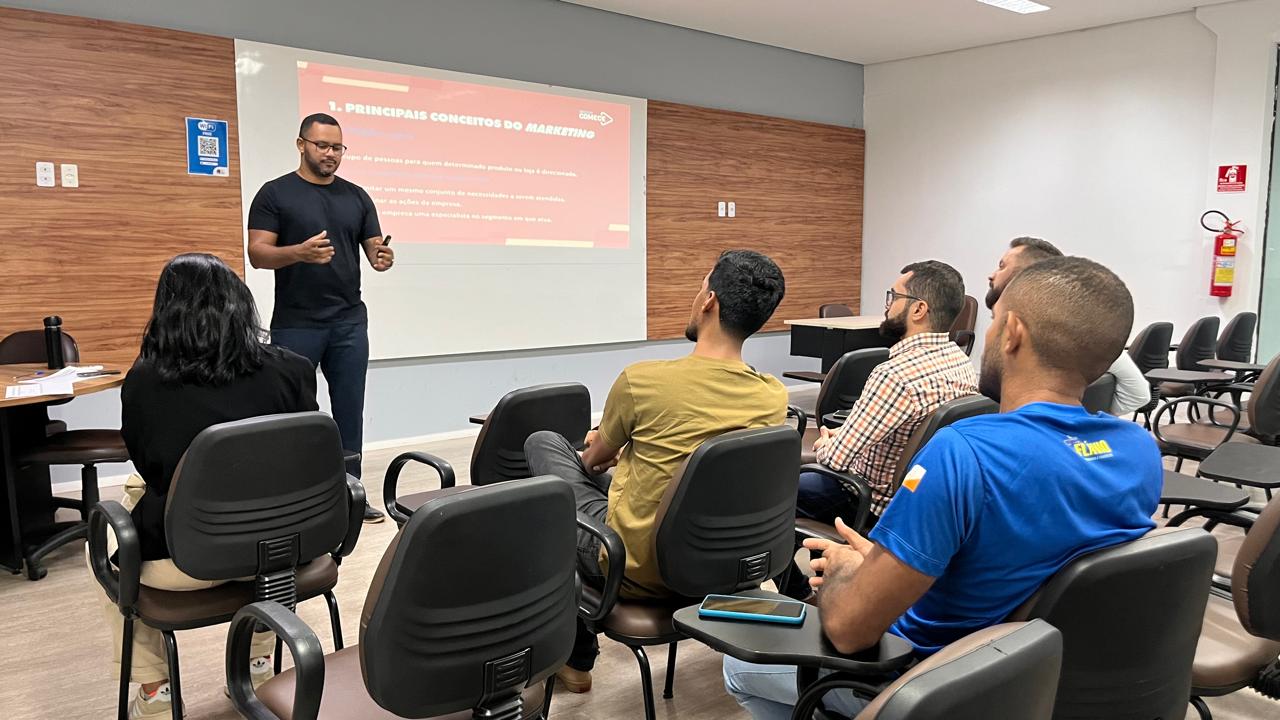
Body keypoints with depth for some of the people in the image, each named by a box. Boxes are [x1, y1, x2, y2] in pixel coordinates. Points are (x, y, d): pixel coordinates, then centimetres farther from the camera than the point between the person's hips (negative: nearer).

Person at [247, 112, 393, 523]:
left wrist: (383, 258, -16)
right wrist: (299, 251, -25)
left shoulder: (356, 197, 11)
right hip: (295, 325, -3)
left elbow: (374, 248, 9)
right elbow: (258, 254, -6)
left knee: (349, 410, 8)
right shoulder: (275, 194, 0)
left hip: (349, 322, 4)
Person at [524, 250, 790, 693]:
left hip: (632, 569, -5)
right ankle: (576, 654, 37)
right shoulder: (774, 398, -9)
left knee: (542, 444, 14)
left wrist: (601, 445, 23)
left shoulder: (641, 379, -22)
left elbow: (594, 458, -2)